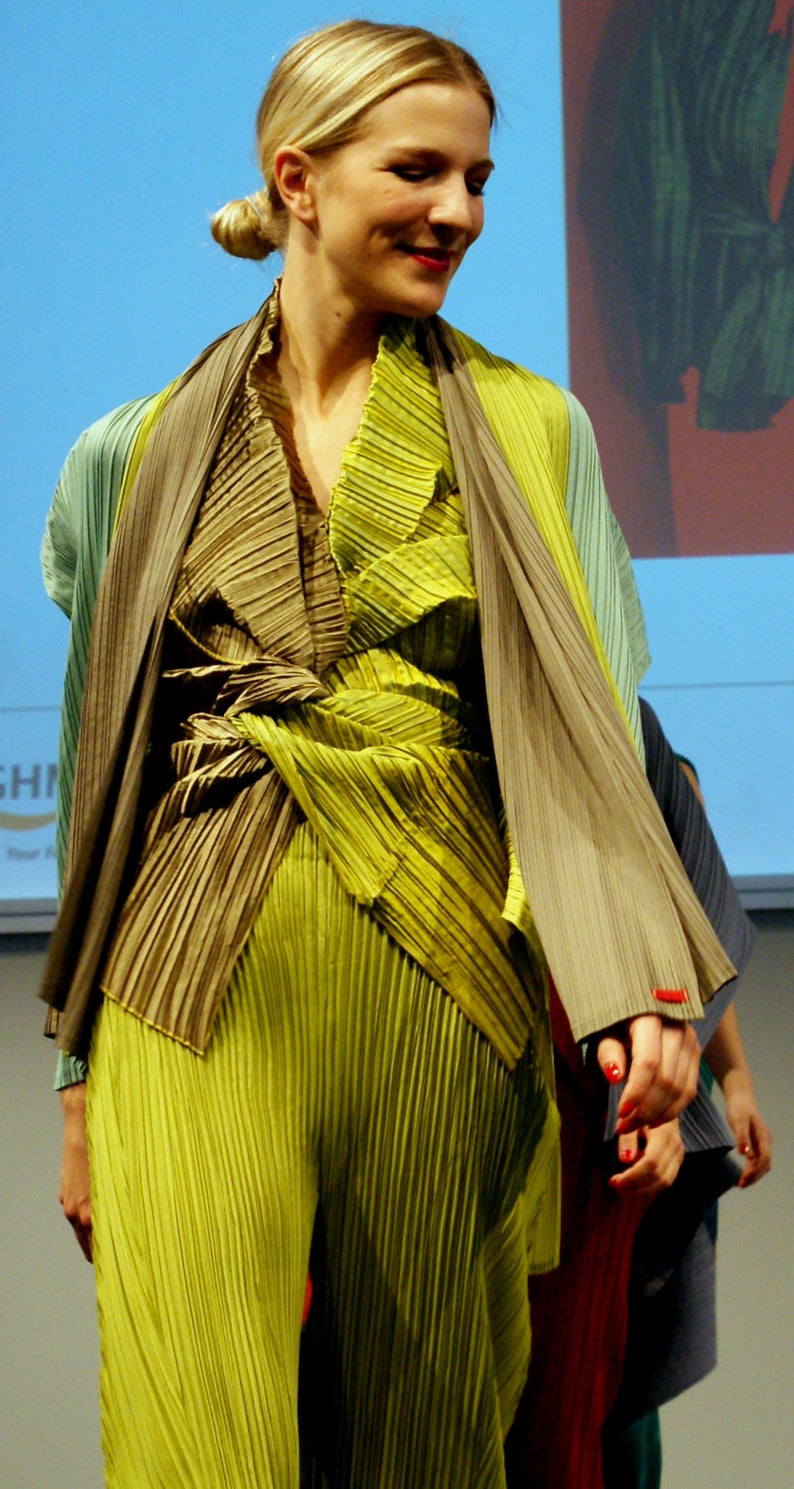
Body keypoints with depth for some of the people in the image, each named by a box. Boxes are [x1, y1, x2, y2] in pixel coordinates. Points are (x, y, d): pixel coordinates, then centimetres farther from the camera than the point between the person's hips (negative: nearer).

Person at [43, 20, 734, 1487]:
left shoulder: (531, 432, 7)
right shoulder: (139, 457, 9)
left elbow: (590, 723, 0)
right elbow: (99, 768, 13)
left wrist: (643, 980, -17)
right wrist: (82, 1086, 12)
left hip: (446, 986, 1)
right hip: (205, 997, 0)